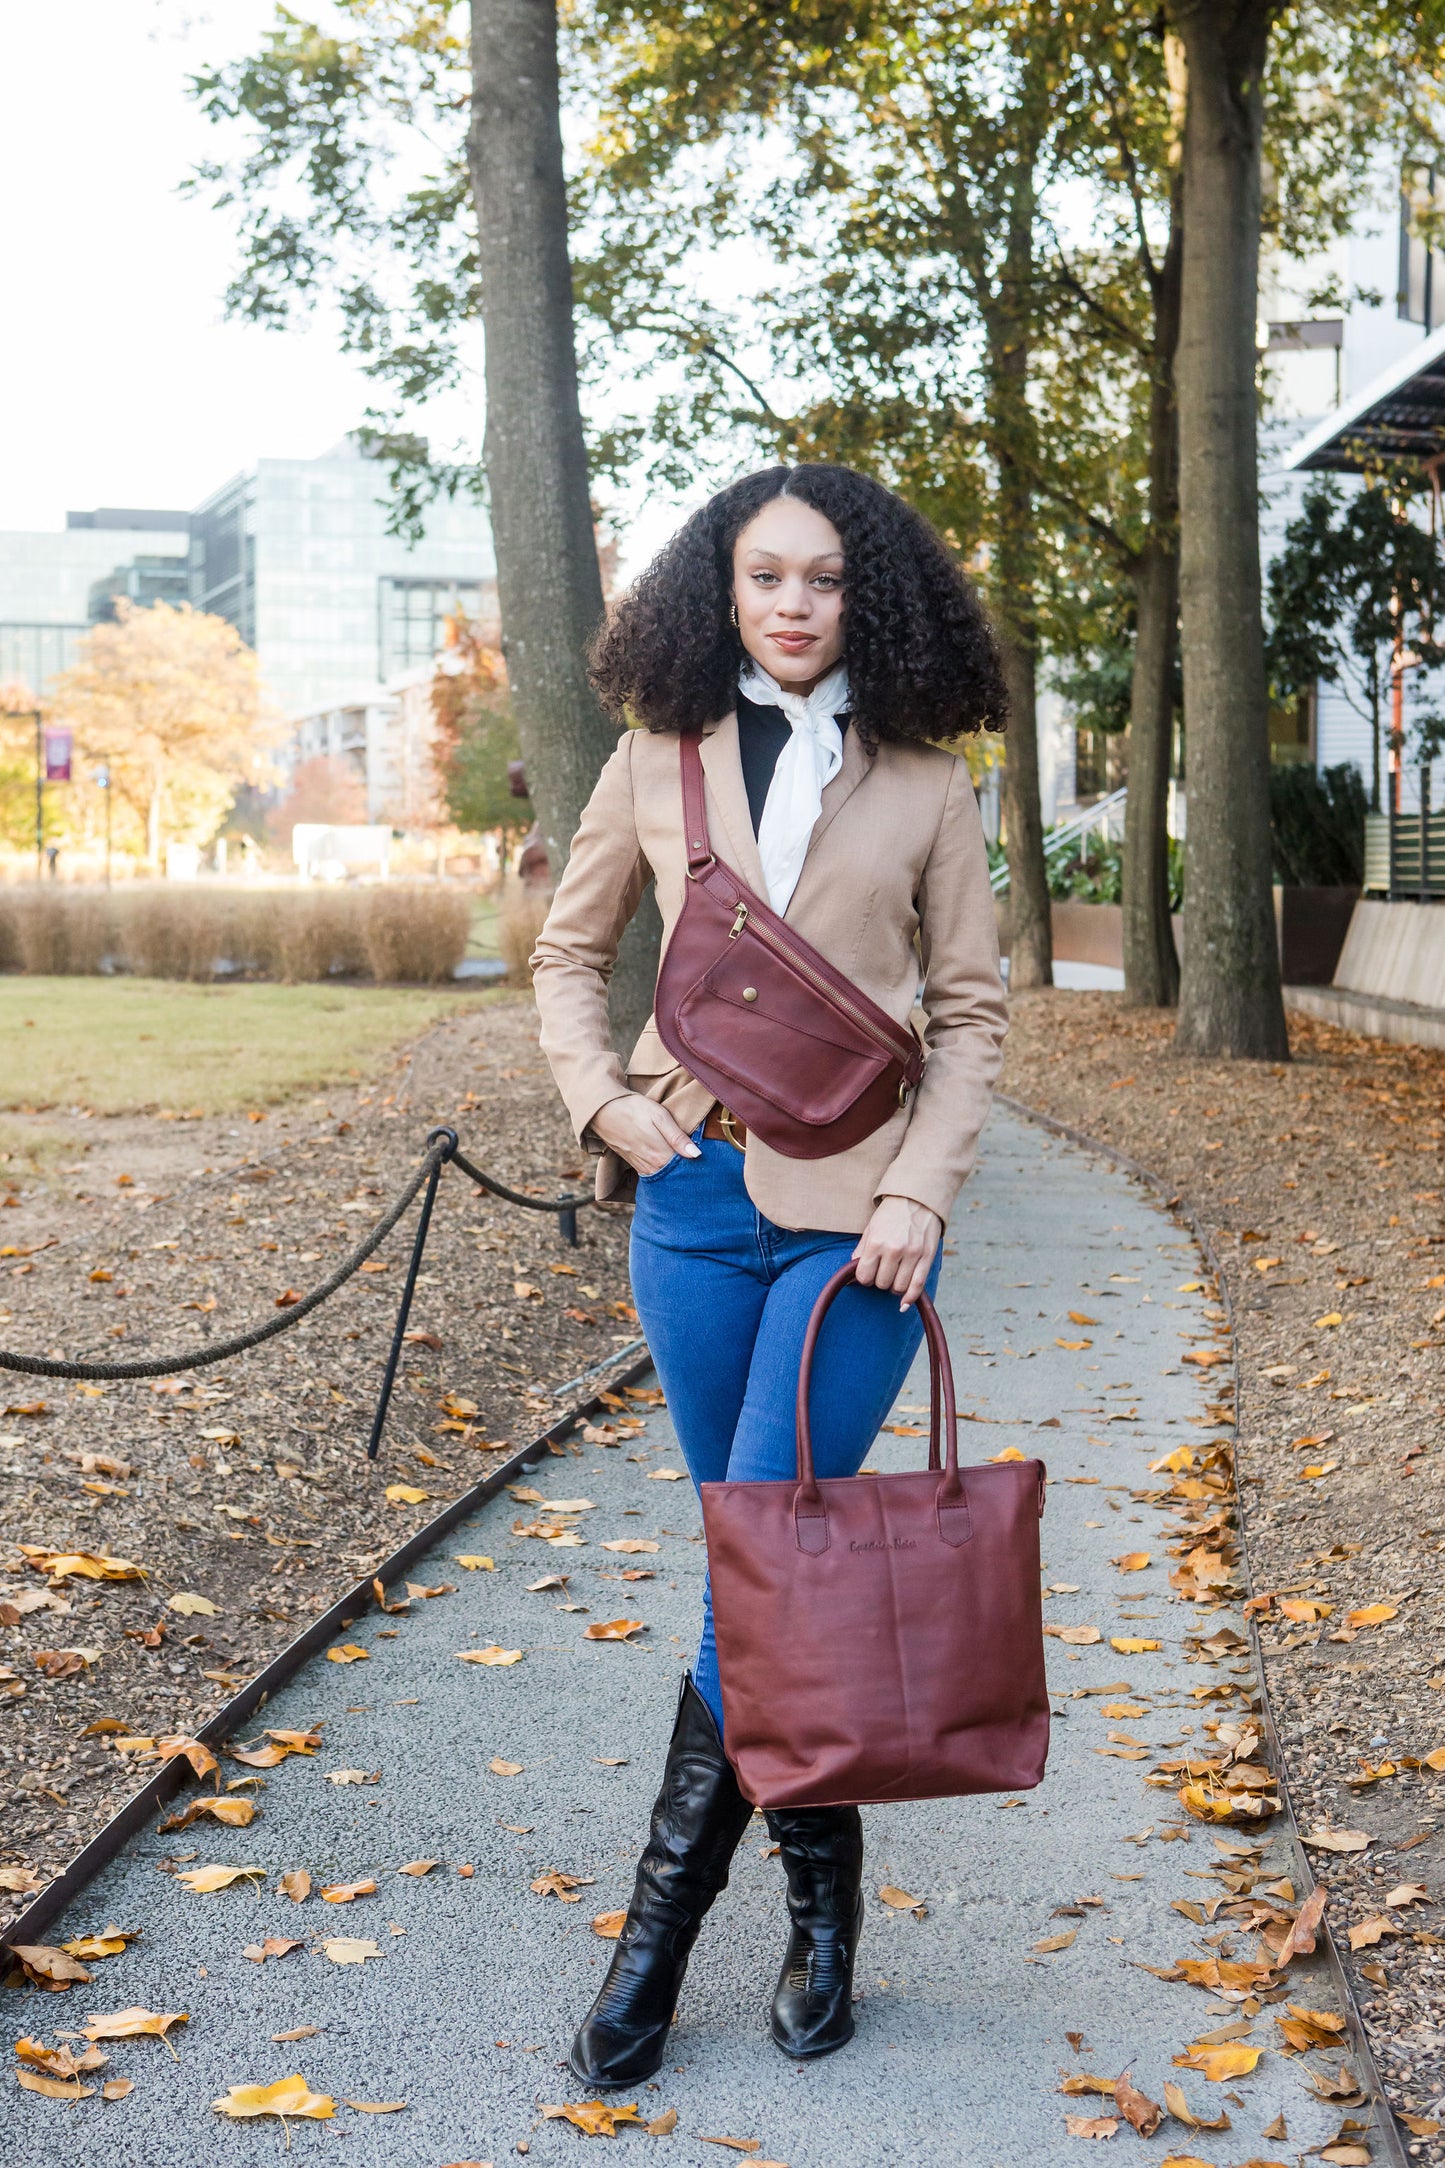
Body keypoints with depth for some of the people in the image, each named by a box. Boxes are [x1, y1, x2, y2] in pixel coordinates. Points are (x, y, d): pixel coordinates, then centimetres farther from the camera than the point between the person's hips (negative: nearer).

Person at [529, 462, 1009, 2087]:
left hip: (852, 1205, -2)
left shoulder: (922, 778, 2)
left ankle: (665, 1911, 4)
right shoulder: (659, 757, 5)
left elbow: (971, 1008, 4)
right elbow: (568, 950, 16)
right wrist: (601, 1101, 0)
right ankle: (821, 1903, 24)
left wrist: (920, 1188, -8)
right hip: (695, 1192, 2)